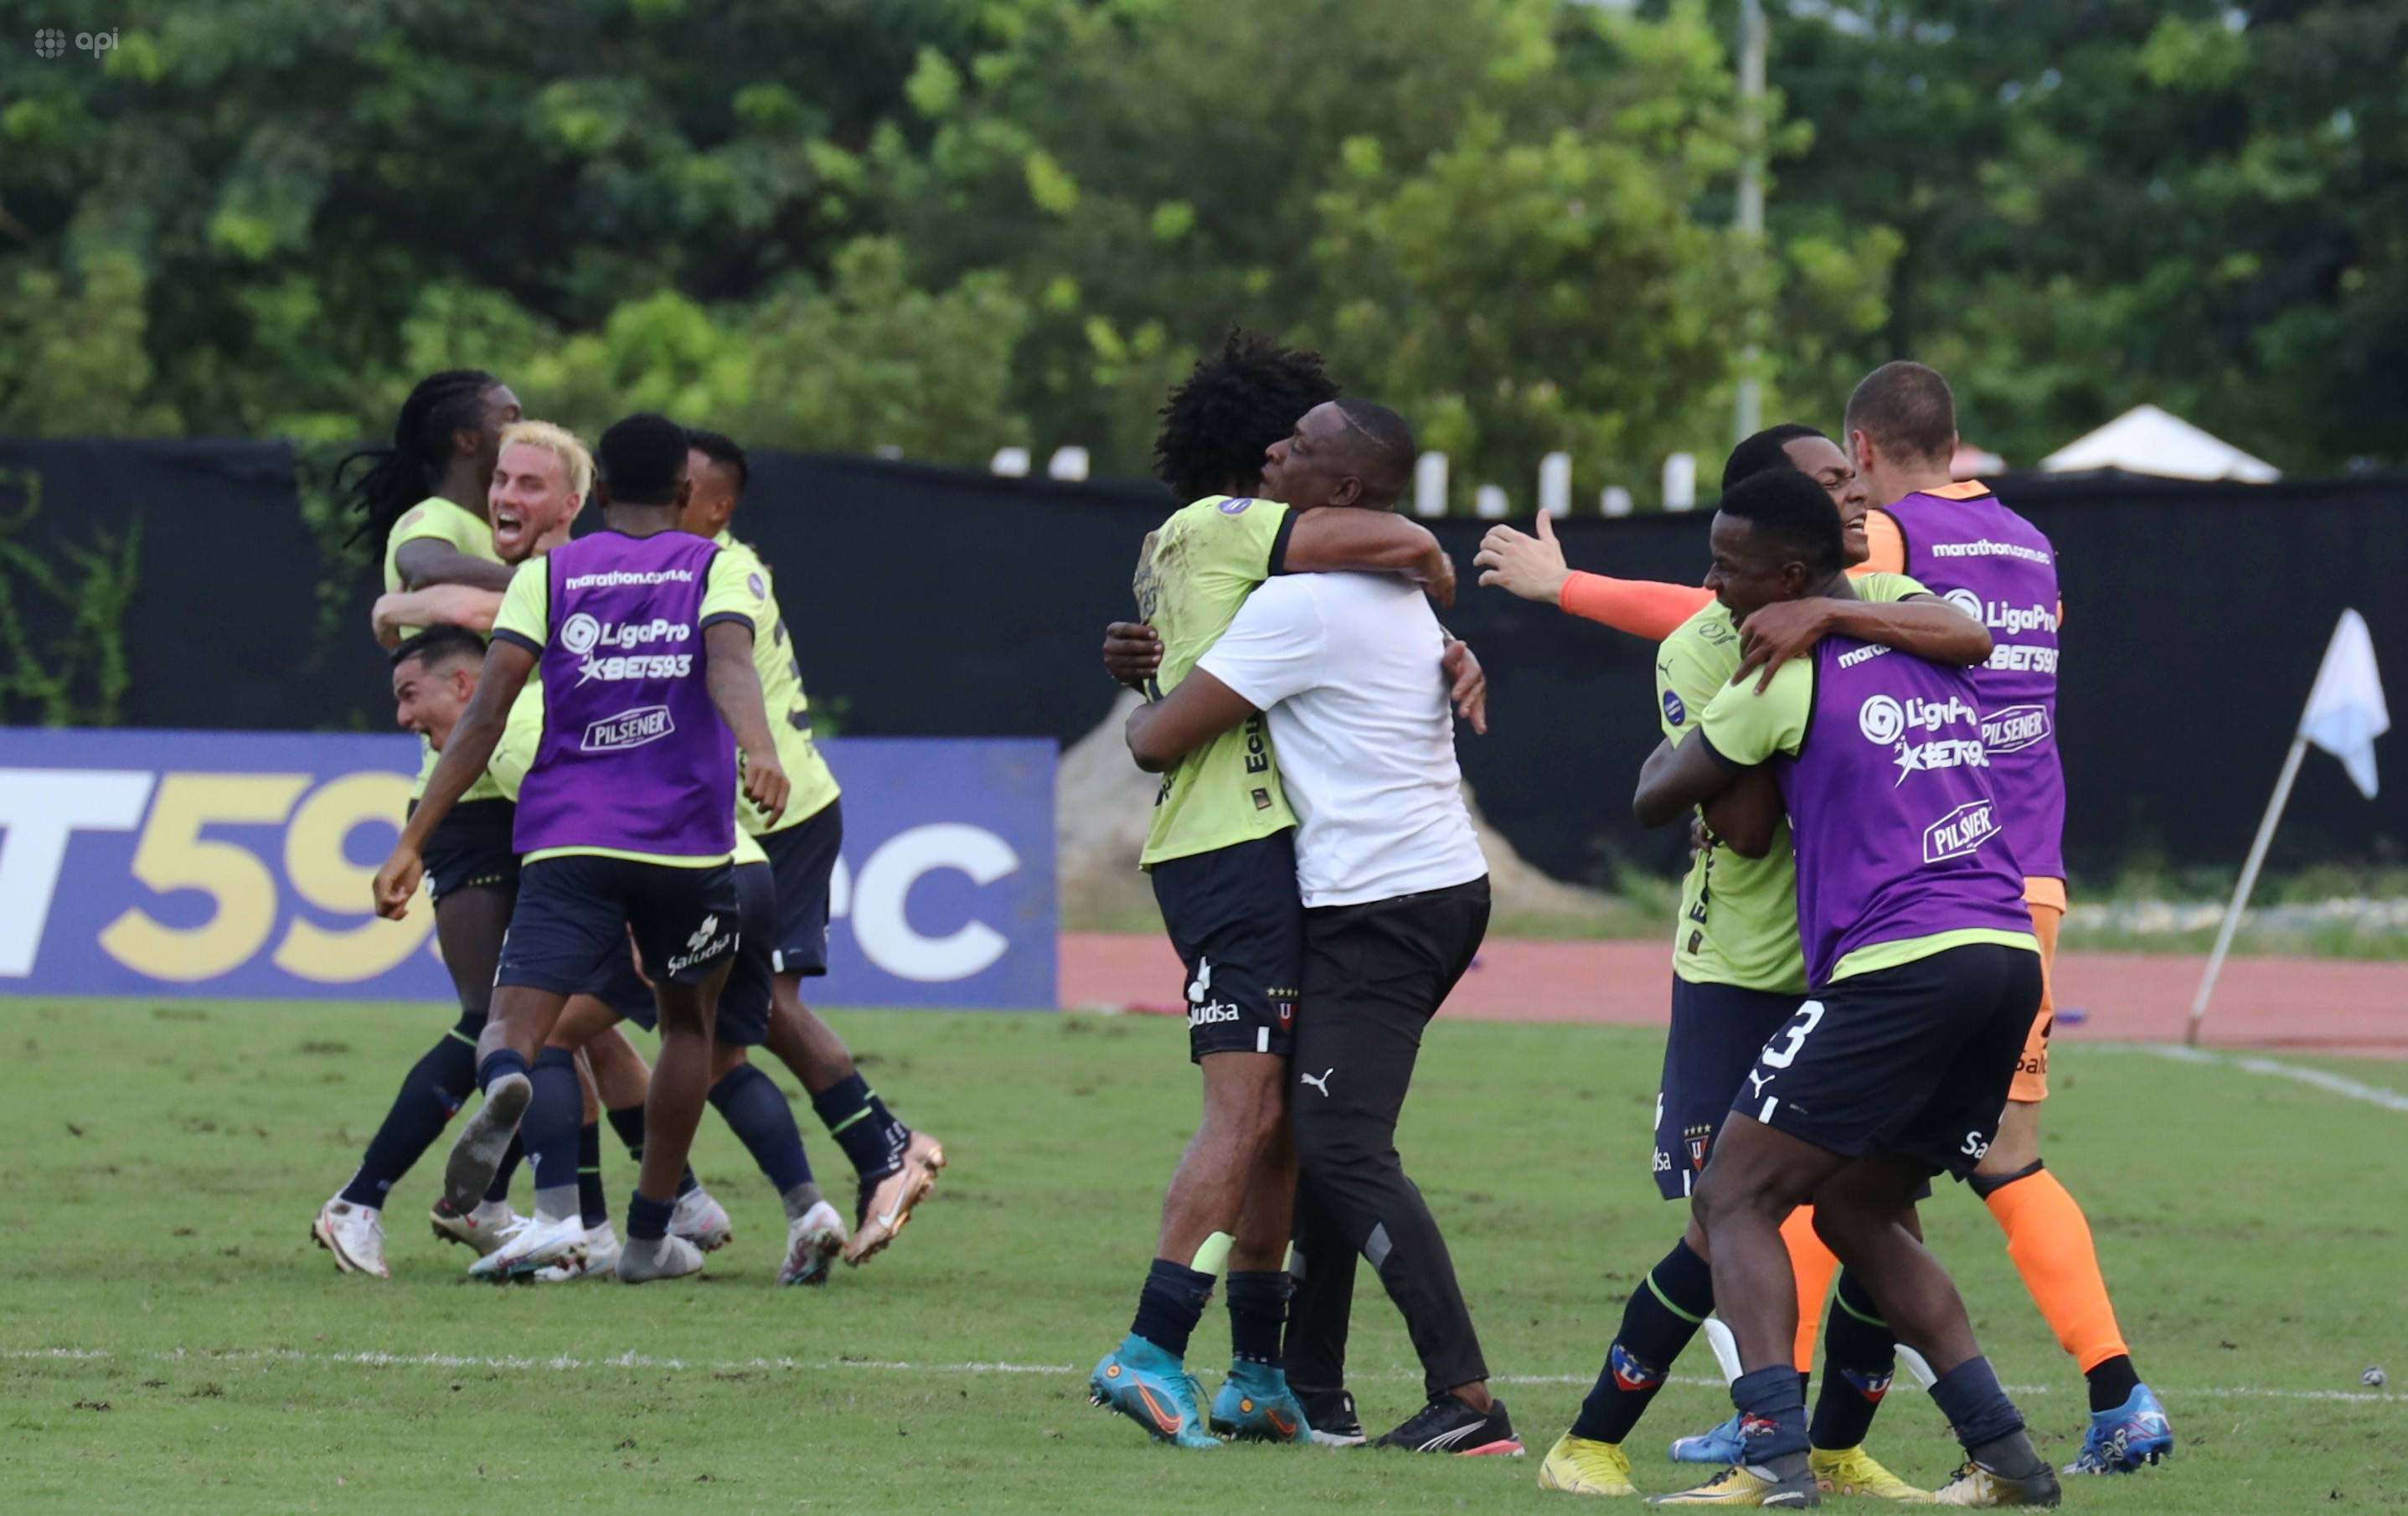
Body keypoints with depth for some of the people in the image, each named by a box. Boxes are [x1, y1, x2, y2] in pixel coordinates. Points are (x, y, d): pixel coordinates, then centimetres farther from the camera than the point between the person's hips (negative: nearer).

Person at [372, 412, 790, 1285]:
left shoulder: (546, 575, 11)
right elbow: (729, 665, -15)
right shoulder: (717, 570, 8)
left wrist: (412, 844, -1)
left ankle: (505, 1079, -48)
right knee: (688, 1021, 24)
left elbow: (486, 715, 1)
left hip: (566, 843, 0)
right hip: (687, 842, 0)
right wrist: (758, 753, -33)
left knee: (517, 1020, -9)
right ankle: (649, 1236, 26)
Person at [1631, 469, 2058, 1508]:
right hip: (2010, 955, 8)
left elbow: (1655, 799, 6)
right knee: (1859, 1213, 20)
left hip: (1899, 969, -8)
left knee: (1735, 1196, -3)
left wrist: (1665, 753, 29)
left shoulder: (1787, 674, -4)